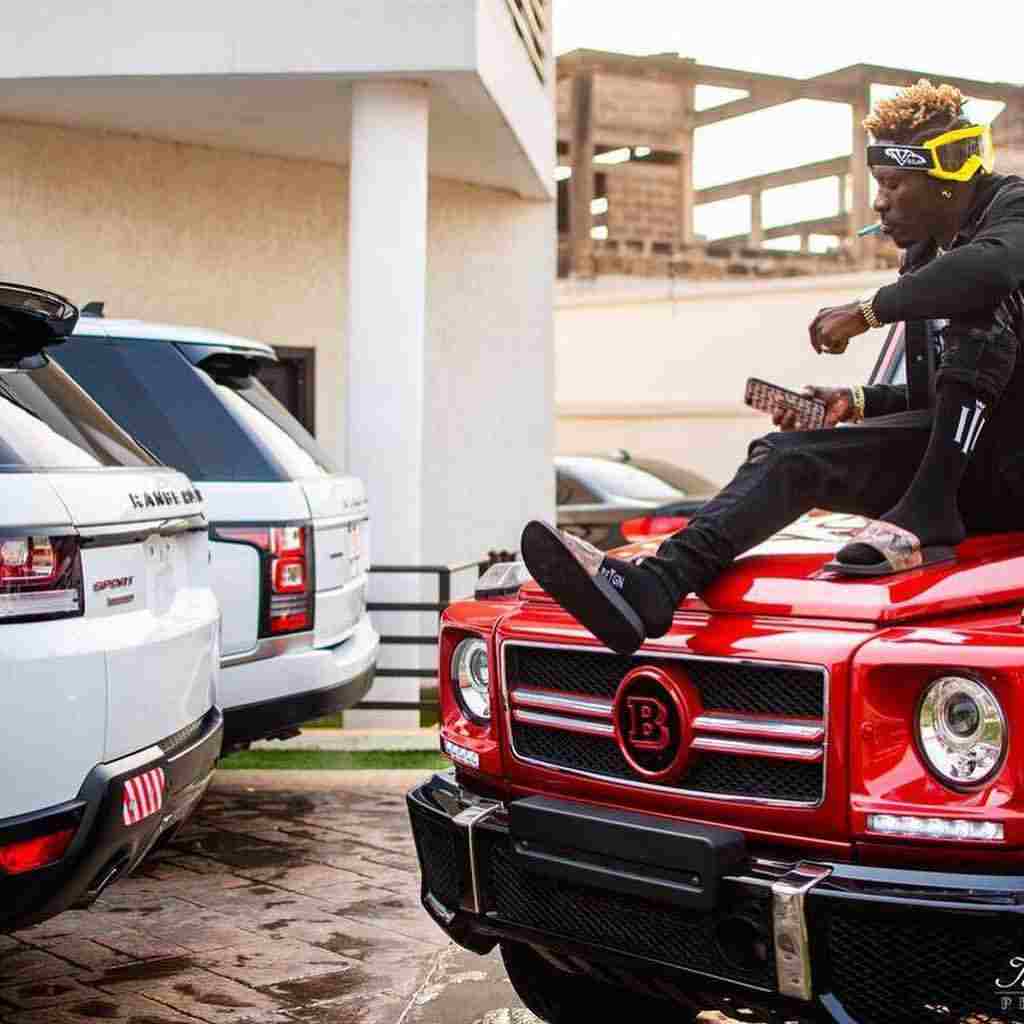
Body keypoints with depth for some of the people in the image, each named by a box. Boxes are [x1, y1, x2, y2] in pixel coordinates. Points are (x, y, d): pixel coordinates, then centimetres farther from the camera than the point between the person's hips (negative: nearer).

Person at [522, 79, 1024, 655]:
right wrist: (858, 403, 8)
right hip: (960, 462, 7)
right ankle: (649, 589, -30)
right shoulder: (925, 259, 20)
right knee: (784, 453, -11)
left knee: (975, 306, -26)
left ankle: (924, 513, -30)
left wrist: (868, 311, -22)